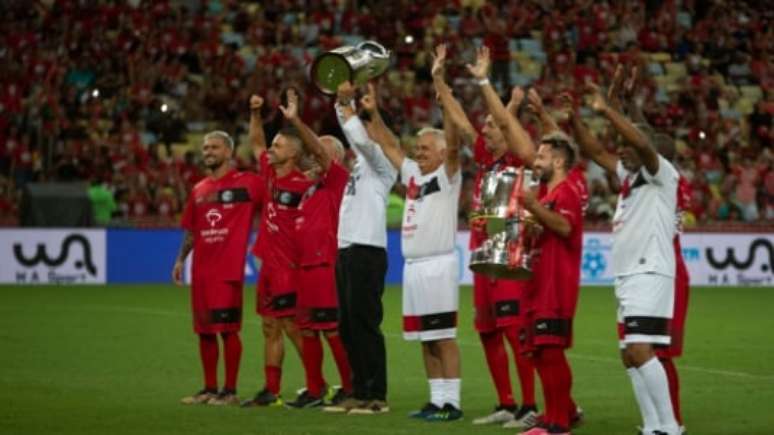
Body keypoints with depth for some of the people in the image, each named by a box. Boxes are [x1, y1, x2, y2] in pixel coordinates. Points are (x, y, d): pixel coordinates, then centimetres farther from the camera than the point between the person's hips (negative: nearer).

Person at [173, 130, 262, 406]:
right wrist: (181, 259, 12)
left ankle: (230, 391, 0)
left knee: (227, 328, -6)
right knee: (204, 330, 9)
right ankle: (209, 389, 17)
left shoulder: (246, 183, -2)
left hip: (228, 269, -6)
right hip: (201, 268, 6)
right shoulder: (199, 190, 16)